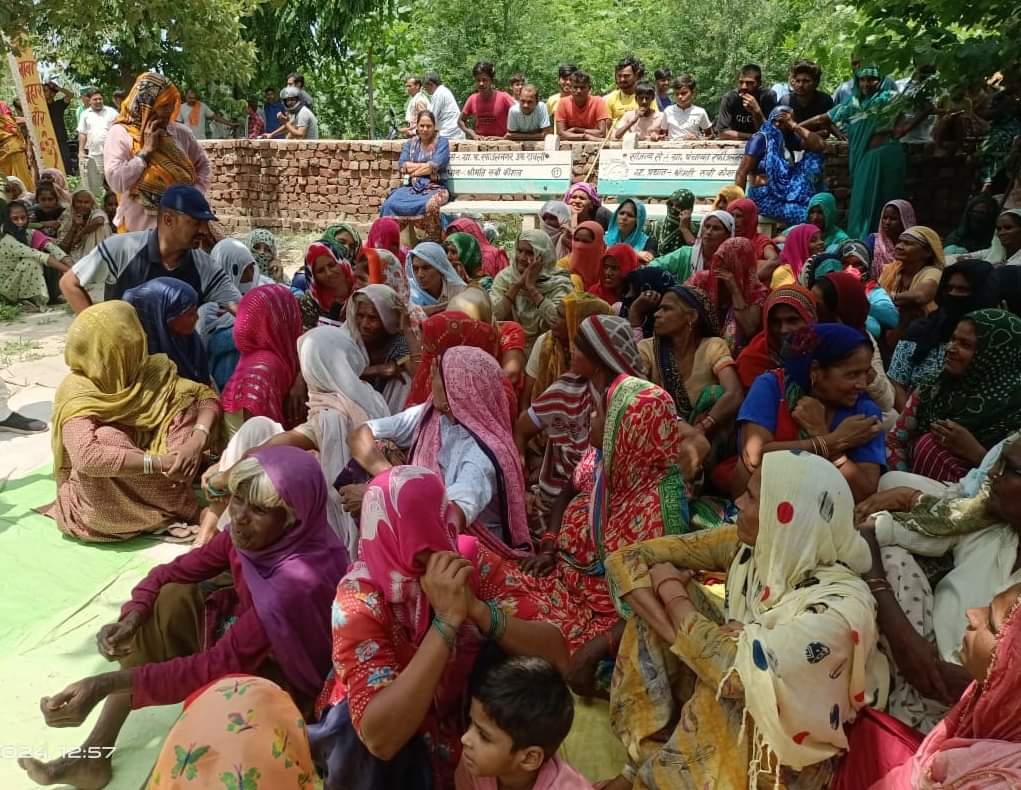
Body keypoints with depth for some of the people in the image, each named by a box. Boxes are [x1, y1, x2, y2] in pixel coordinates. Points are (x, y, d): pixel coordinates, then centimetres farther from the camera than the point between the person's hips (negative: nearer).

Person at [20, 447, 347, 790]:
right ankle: (94, 754, 2)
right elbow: (178, 570, -5)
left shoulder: (299, 583, -37)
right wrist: (131, 617, -23)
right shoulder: (252, 533, -15)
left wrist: (106, 684, -37)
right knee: (165, 600, -5)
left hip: (280, 678, -7)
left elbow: (216, 665, -35)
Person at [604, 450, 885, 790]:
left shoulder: (842, 603, -31)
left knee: (733, 680, -34)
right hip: (729, 712, 5)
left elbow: (740, 671, -41)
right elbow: (626, 558, -14)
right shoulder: (746, 543, -15)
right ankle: (646, 753, -8)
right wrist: (682, 635, -30)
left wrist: (673, 594, -25)